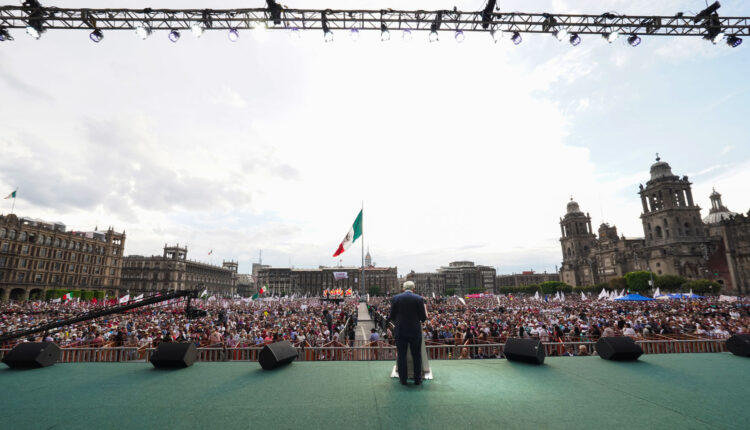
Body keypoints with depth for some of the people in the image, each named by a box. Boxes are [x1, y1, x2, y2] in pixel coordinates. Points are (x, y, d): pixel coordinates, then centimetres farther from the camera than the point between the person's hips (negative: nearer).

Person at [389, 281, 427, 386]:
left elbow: (392, 317, -2)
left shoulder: (395, 298, -5)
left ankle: (403, 379, 17)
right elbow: (423, 318, -6)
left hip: (400, 331, 0)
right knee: (417, 356, 13)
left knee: (401, 356, 10)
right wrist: (425, 313, 15)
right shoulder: (419, 298, -7)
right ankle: (417, 379, 21)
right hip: (415, 331, 0)